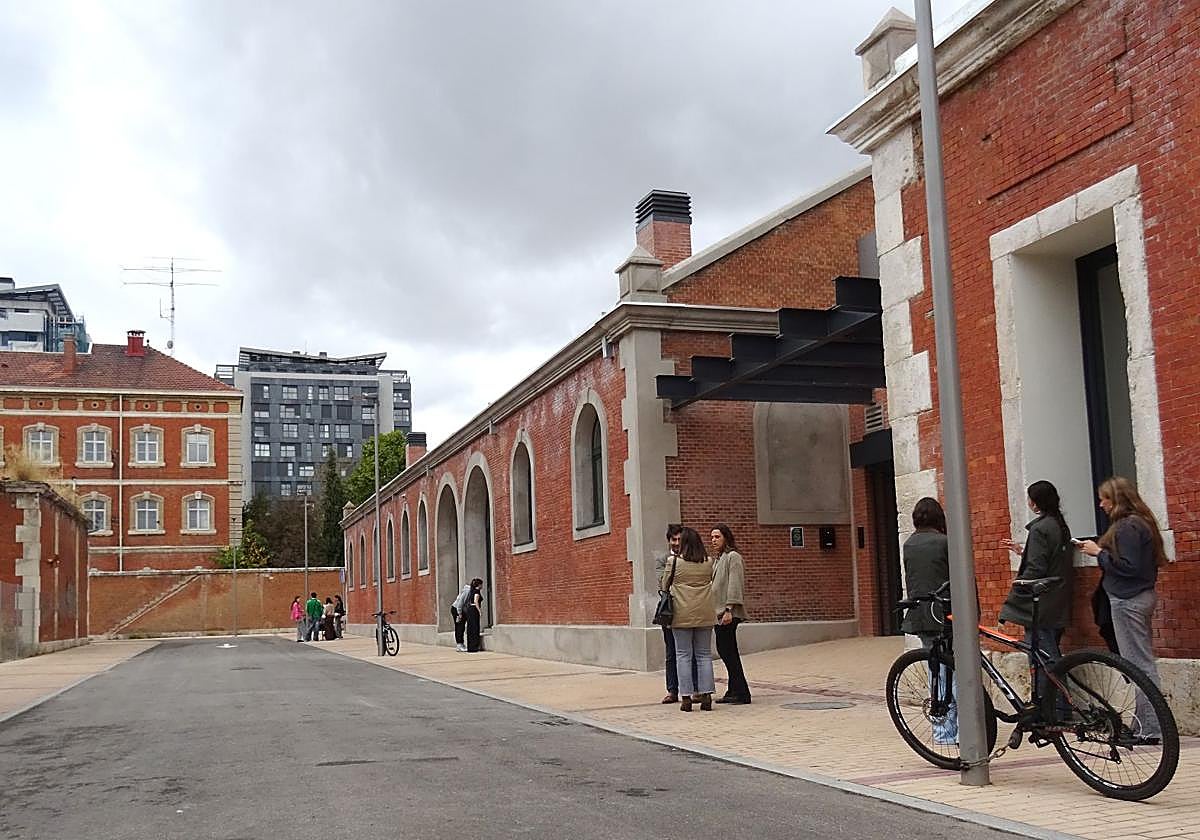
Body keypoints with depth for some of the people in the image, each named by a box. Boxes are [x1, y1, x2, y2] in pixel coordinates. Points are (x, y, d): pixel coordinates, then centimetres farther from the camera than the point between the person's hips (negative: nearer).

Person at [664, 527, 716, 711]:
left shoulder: (674, 562, -6)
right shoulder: (708, 563, 2)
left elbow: (664, 586, 4)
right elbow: (711, 582, 13)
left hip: (682, 615, -3)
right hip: (705, 614, 3)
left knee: (683, 655, 2)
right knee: (704, 654, 9)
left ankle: (686, 697, 0)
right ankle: (706, 695, 5)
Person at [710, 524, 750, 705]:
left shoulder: (733, 557, -8)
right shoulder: (718, 559, 20)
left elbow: (734, 585, -15)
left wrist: (729, 609, -20)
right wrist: (716, 611, 15)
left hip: (728, 613, -9)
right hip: (718, 612, 9)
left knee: (727, 651, -9)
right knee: (724, 650, 9)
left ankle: (741, 693, -5)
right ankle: (734, 692, 15)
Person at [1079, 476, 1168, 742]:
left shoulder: (1127, 527, -16)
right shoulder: (1140, 522, 16)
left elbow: (1128, 566, -23)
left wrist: (1098, 553, -12)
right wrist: (1101, 552, 9)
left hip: (1128, 600, -11)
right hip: (1142, 596, 11)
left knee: (1139, 665, -7)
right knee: (1144, 663, 13)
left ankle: (1149, 729, -4)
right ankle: (1147, 726, 19)